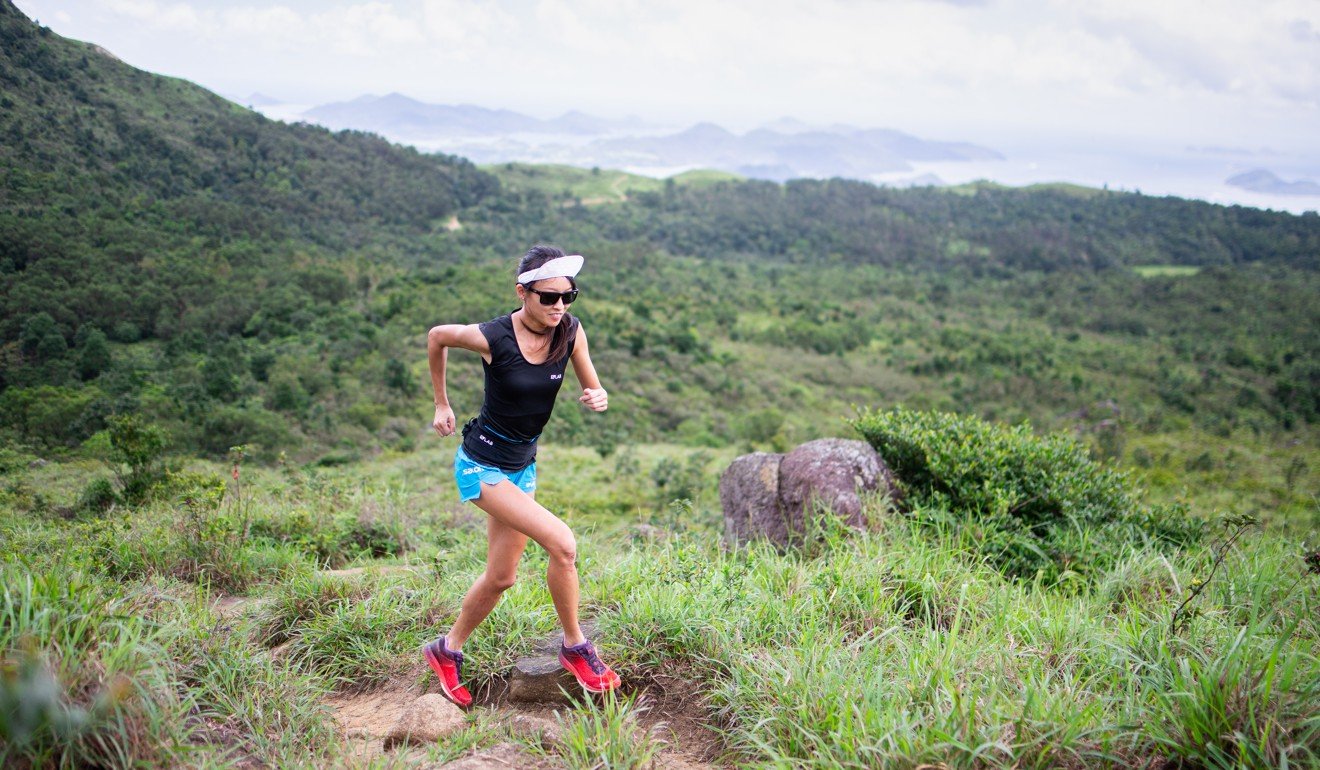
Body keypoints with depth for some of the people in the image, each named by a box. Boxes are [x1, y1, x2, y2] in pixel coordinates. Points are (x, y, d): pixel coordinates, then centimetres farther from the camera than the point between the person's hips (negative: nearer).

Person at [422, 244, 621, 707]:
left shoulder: (571, 332, -11)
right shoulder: (494, 338, -22)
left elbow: (592, 389, 0)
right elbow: (437, 336, -3)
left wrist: (597, 399, -24)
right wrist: (442, 403, 5)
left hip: (522, 466, 6)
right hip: (481, 465, -6)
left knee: (500, 578, 15)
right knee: (562, 543, -21)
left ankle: (446, 651, 37)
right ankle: (575, 647, -1)